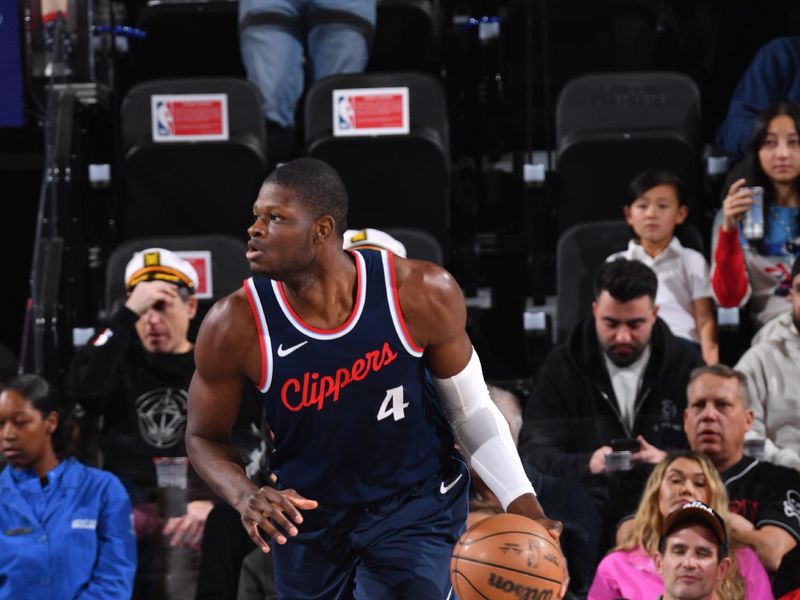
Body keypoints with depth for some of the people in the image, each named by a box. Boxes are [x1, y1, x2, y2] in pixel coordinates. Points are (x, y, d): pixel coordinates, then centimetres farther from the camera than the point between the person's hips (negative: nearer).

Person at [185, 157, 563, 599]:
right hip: (305, 513, 2)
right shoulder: (236, 325, -21)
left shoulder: (422, 294, -21)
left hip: (416, 502, -2)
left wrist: (522, 507, -14)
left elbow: (471, 410, -5)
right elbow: (204, 436, -5)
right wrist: (245, 497, -25)